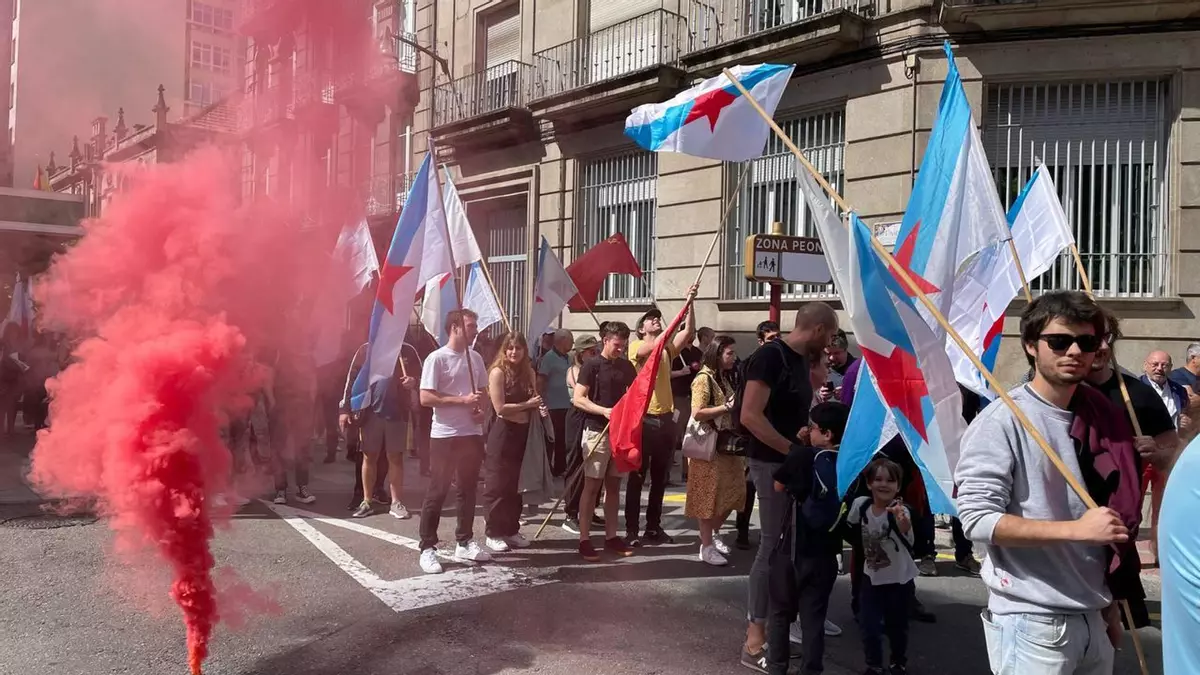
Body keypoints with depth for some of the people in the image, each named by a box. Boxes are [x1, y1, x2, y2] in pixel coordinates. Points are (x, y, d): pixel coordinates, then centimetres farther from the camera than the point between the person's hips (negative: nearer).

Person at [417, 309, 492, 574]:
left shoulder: (475, 358, 8)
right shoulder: (436, 358, -11)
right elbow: (426, 398, -16)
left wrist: (481, 409, -2)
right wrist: (462, 400, -20)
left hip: (472, 434, 6)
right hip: (444, 436, -6)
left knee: (468, 490, 13)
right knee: (437, 492, 0)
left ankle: (464, 542, 25)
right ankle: (428, 548, 8)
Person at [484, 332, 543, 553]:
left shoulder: (529, 373, 9)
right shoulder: (498, 372, -10)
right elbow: (500, 408, -16)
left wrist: (539, 407, -1)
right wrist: (527, 405, -13)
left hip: (523, 433, 6)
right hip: (503, 433, -6)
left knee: (516, 484, 13)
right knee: (498, 484, 1)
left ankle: (512, 530, 23)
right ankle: (493, 534, 9)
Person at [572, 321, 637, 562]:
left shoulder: (626, 366, 10)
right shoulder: (592, 365, -6)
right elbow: (579, 399, -10)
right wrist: (604, 411, -22)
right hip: (596, 431, -5)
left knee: (614, 485, 10)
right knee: (592, 486, -4)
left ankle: (611, 536, 18)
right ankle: (584, 540, 1)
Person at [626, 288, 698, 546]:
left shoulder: (668, 348, 12)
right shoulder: (636, 346, -3)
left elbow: (689, 333, -4)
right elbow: (656, 344, -23)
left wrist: (690, 304, -15)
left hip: (666, 418, 6)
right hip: (643, 418, -6)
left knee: (660, 478, 12)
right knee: (637, 477, 1)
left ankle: (654, 527, 22)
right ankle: (632, 529, 7)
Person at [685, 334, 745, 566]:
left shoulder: (727, 377, 14)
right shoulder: (704, 378, -12)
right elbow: (697, 413, -21)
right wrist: (727, 407, -21)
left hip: (728, 444, 8)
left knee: (732, 494, 9)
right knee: (709, 497, -2)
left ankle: (714, 533, 29)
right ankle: (707, 547, 7)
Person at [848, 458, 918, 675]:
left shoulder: (900, 510, -25)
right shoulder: (860, 505, -13)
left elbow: (905, 529, -49)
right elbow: (852, 529, 8)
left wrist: (900, 517, -68)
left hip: (900, 579, -2)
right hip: (873, 577, 2)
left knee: (896, 626, 13)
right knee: (869, 626, -2)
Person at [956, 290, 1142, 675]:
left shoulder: (1097, 419, 9)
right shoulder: (1002, 421, -14)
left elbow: (1112, 521, 16)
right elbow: (977, 518, -19)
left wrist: (1109, 605, 16)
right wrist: (1077, 529, -21)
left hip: (1092, 617, 7)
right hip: (1031, 622, -7)